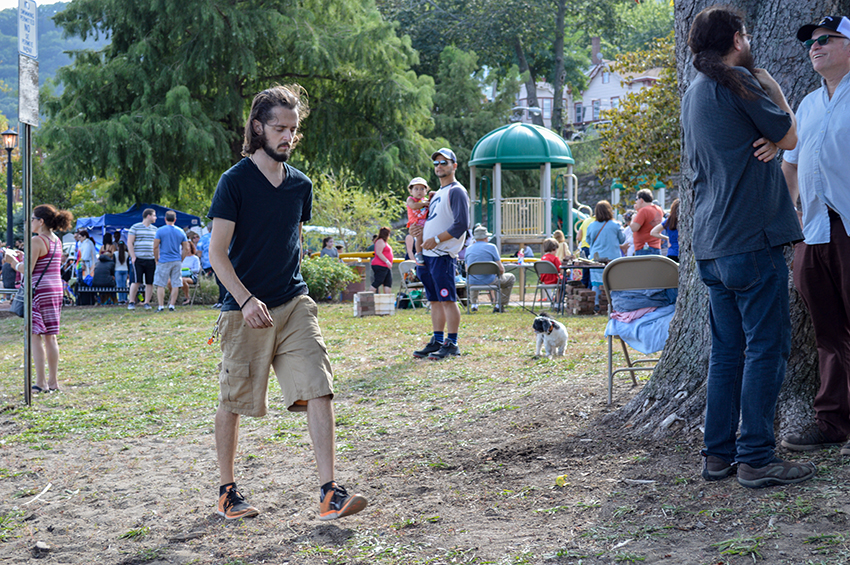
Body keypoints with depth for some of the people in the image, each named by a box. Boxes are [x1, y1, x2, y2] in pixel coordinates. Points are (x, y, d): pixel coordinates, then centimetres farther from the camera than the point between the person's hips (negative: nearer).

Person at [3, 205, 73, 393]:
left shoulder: (36, 241, -12)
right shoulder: (57, 241, 12)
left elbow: (27, 270, -15)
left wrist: (13, 261, 3)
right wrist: (19, 259, 21)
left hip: (40, 290, -8)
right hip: (56, 290, 8)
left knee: (35, 335, -5)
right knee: (50, 337, 11)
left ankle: (40, 383, -8)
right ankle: (53, 381, 14)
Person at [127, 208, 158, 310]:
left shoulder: (155, 229, 15)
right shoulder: (135, 227, 2)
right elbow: (129, 243, -1)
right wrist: (133, 256, -8)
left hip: (151, 260, 4)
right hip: (138, 259, -4)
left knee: (150, 283, 1)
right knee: (137, 281, -8)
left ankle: (147, 302, 9)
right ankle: (131, 302, 1)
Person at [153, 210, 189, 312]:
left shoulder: (160, 231, -3)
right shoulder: (181, 232, 6)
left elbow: (155, 247, -7)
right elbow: (186, 249, 6)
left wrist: (157, 260, 3)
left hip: (164, 261, -3)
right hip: (177, 261, 3)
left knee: (160, 285, 2)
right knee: (175, 285, 6)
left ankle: (161, 306, -2)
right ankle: (172, 305, 4)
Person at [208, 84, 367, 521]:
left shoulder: (301, 185, 11)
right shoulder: (235, 182, -5)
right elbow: (217, 253, -9)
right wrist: (247, 300, -20)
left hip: (294, 305, 4)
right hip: (245, 309, -4)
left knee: (319, 390, -10)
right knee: (233, 402, 6)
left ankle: (329, 493, -11)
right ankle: (227, 492, 23)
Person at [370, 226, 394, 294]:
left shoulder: (384, 242, 21)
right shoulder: (380, 241, -11)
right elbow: (378, 253, -20)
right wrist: (387, 261, -24)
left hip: (386, 267, 11)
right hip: (380, 266, -11)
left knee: (388, 283, 5)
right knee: (377, 283, -13)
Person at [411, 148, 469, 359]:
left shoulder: (456, 191, -7)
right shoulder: (438, 194, 22)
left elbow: (461, 225, -16)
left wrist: (436, 239, -18)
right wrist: (422, 229, 8)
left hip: (443, 255, -9)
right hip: (428, 254, 9)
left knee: (447, 300, -8)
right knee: (435, 301, 11)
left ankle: (452, 344, -5)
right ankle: (438, 340, 17)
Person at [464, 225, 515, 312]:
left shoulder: (468, 249, 7)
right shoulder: (491, 247, -5)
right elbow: (501, 269, -7)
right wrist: (499, 275, 16)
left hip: (472, 283, 4)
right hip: (489, 282, -4)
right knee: (511, 278, 21)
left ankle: (473, 304, 29)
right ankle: (499, 305, 15)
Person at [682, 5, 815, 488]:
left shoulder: (693, 94, 19)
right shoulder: (738, 81, -8)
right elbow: (790, 137, 0)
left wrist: (766, 141, 5)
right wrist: (771, 84, 11)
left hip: (712, 245, 9)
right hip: (752, 238, -9)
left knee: (728, 350, 12)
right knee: (767, 347, -5)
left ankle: (719, 454, 14)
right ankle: (757, 458, -6)